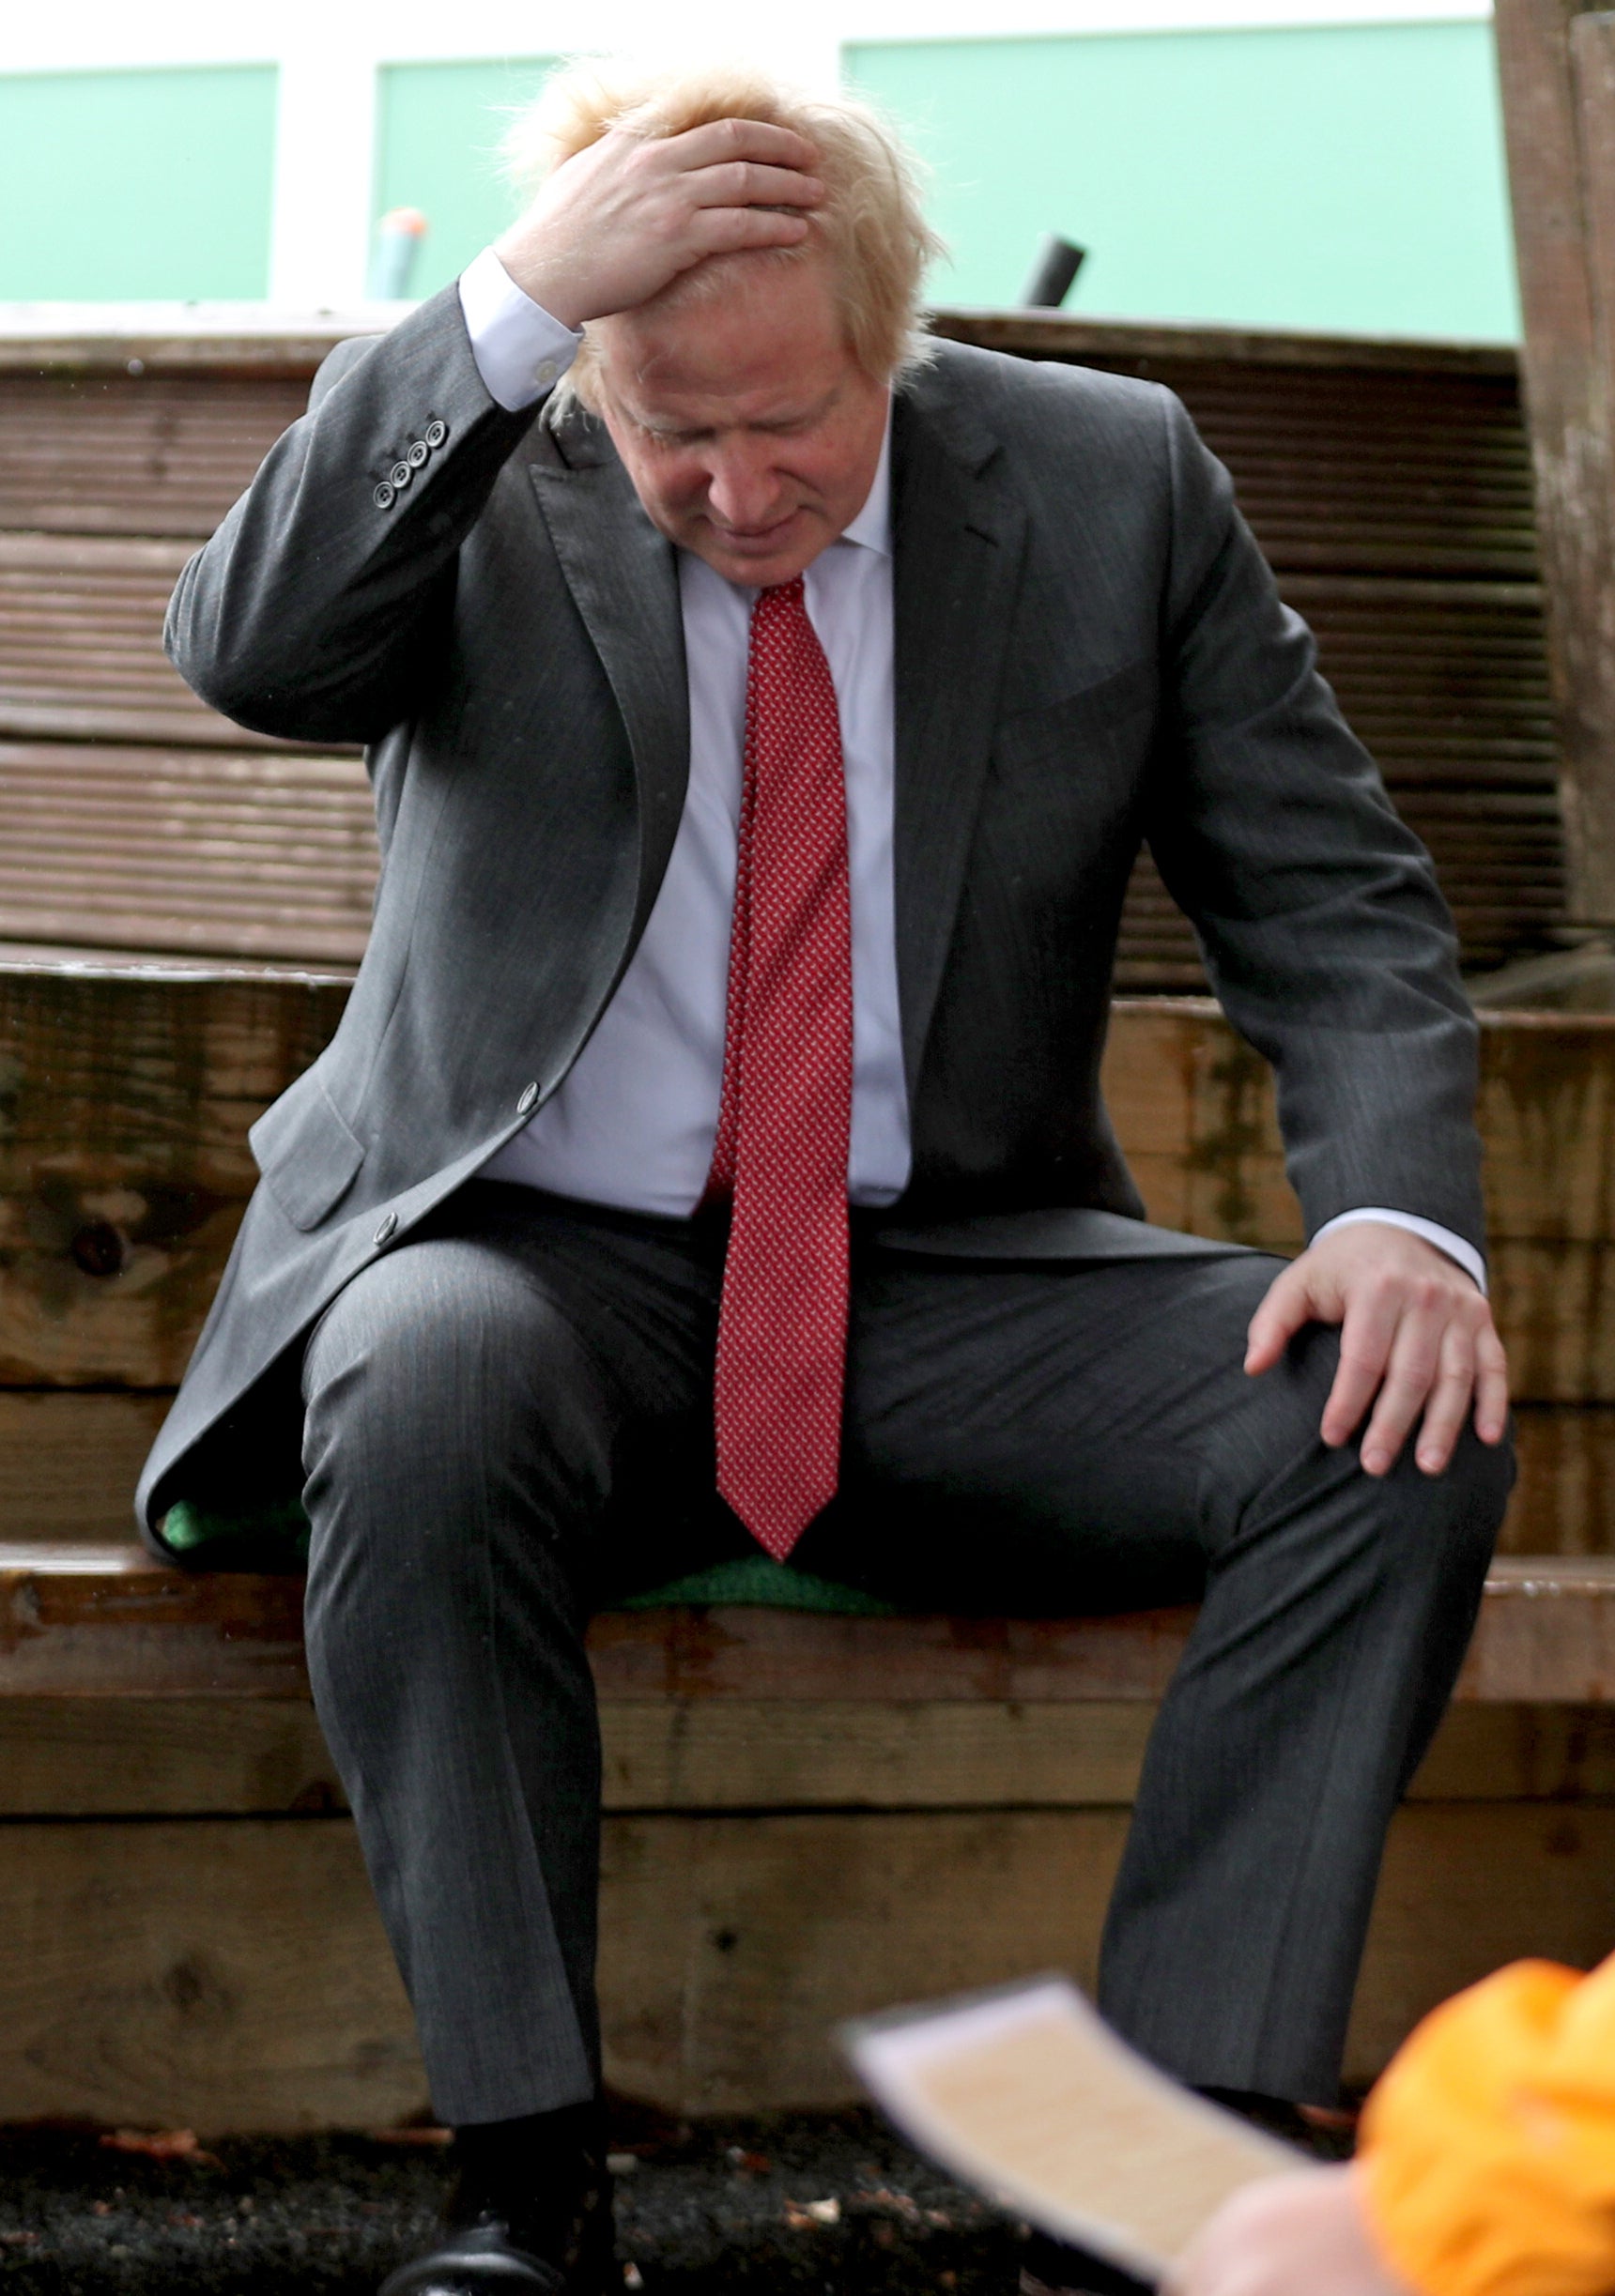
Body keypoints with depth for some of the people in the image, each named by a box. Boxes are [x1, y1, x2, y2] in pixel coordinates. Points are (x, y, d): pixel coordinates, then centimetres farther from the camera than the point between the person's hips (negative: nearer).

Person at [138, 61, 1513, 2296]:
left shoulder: (1110, 479, 2)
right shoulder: (478, 478, -1)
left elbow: (1336, 897, 3)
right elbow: (251, 648, -22)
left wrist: (1400, 1209, -16)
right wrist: (514, 295, -28)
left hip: (957, 1288, 2)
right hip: (549, 1271, -2)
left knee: (1400, 1421, -23)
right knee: (426, 1377, -37)